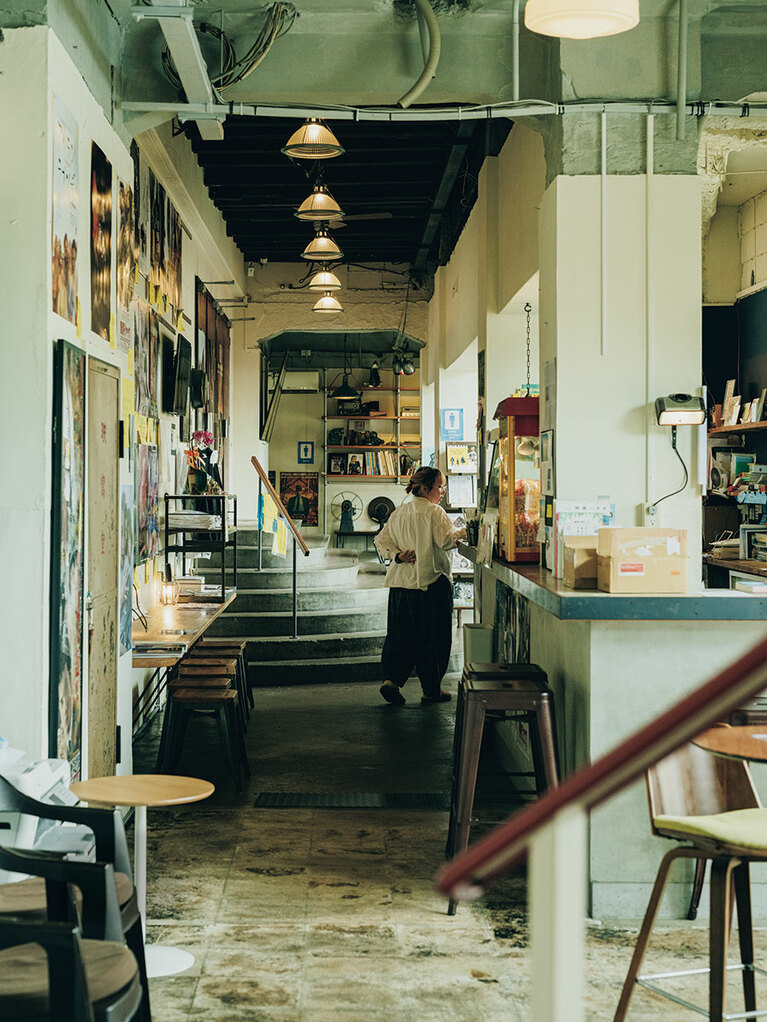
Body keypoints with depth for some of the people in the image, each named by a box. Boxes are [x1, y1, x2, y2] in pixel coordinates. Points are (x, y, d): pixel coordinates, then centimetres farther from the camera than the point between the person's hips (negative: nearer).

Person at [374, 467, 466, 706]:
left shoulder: (398, 513, 12)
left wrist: (397, 555, 0)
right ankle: (432, 690, 9)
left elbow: (381, 541, 10)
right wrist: (463, 531, -7)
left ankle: (391, 679, -5)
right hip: (431, 582, -6)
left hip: (400, 582, 6)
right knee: (432, 636, 3)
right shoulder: (434, 512, -9)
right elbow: (447, 540, -20)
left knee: (400, 633, 11)